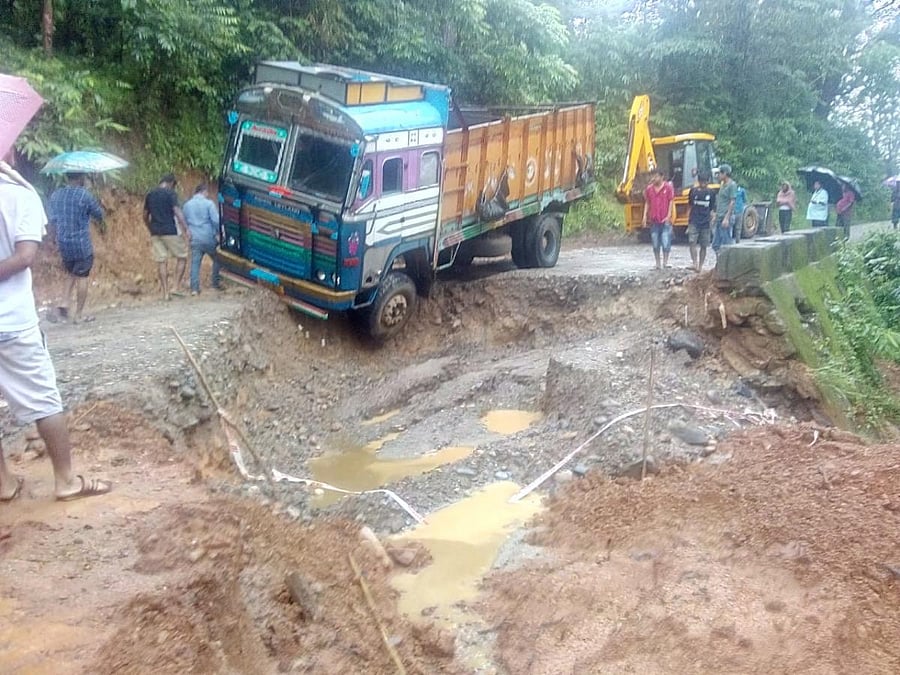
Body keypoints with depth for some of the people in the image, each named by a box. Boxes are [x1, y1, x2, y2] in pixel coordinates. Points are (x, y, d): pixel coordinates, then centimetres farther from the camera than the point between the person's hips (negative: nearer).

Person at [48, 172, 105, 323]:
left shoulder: (55, 196, 5)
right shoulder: (84, 195, -13)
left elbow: (52, 220, 13)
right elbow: (98, 213, 0)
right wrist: (101, 224, 22)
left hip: (63, 243, 5)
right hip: (82, 244, -5)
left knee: (71, 273, 23)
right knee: (82, 277, 3)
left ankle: (64, 302, 6)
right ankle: (79, 314, 7)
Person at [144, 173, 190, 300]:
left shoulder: (150, 194, 13)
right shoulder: (170, 193, -6)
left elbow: (145, 216, 18)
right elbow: (177, 212, -16)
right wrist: (186, 230, -18)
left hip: (155, 233, 5)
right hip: (170, 231, -5)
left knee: (162, 262, 6)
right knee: (182, 257, 9)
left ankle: (165, 293, 6)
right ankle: (178, 288, 1)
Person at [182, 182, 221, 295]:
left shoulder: (186, 205, 10)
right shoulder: (208, 203, -6)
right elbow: (216, 220, -12)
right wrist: (219, 233, 0)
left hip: (195, 239, 4)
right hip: (209, 238, -4)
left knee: (195, 263, 3)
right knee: (217, 260, 15)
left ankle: (194, 288, -4)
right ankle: (216, 284, 16)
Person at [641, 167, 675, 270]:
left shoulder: (668, 187, -3)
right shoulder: (649, 189, 7)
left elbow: (671, 202, -3)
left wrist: (668, 216, -11)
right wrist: (645, 216, 4)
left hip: (665, 220, -3)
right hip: (654, 220, 4)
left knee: (666, 243, -7)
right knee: (655, 244, 7)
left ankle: (665, 262, 4)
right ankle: (657, 264, 14)